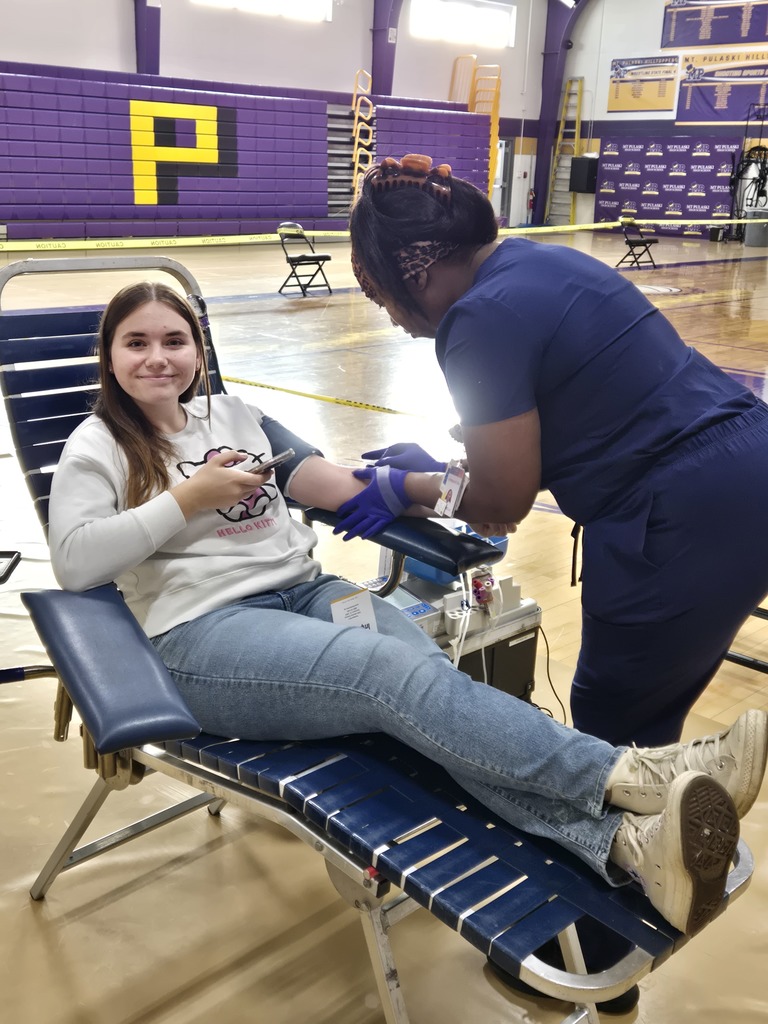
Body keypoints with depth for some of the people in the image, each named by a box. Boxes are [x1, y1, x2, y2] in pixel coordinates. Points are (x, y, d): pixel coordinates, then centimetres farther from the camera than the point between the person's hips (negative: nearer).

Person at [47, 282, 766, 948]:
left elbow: (335, 486, 14)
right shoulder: (99, 445, 8)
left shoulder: (235, 415, 21)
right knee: (394, 671, -31)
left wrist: (427, 485, -1)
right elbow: (72, 560, -7)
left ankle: (626, 844, -44)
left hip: (307, 590, 5)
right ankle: (627, 774, -39)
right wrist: (188, 498, -8)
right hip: (204, 633, -4)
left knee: (429, 673, -26)